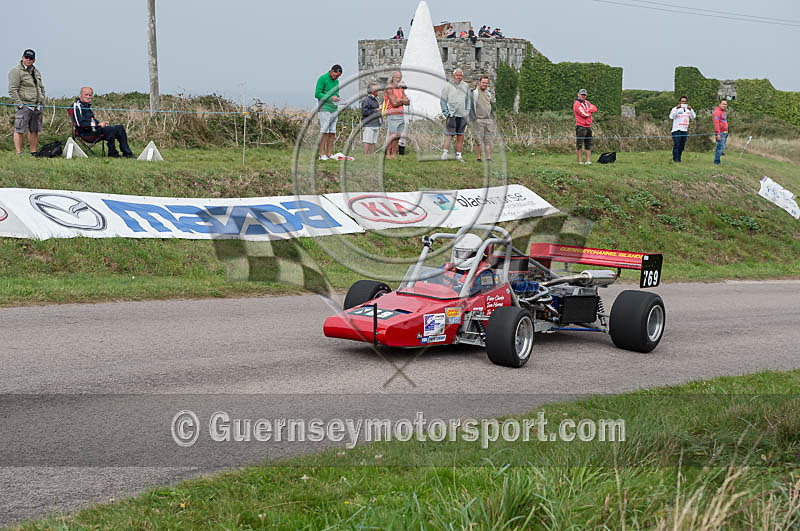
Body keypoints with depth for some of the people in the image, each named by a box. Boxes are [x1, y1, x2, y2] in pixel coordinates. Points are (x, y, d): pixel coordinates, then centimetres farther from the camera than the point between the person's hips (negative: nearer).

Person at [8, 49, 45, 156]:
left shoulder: (36, 72, 18)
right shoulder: (16, 71, -6)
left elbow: (41, 88, 27)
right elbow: (12, 90, -12)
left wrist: (42, 102, 15)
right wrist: (19, 104, -16)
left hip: (37, 107, 7)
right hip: (23, 106, -7)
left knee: (34, 131, 10)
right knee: (19, 130, -7)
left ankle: (33, 152, 17)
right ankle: (19, 153, -6)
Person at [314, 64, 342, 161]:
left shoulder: (336, 81, 16)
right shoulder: (322, 79, -7)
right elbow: (317, 94, -11)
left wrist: (338, 98, 2)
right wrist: (330, 98, -19)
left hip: (334, 109, 7)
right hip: (325, 109, -7)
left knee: (332, 132, 4)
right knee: (324, 132, -9)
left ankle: (329, 154, 6)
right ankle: (322, 155, -8)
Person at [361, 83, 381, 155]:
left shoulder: (375, 99, 19)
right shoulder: (366, 100, -9)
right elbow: (364, 112, -16)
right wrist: (375, 110, -13)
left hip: (375, 124, 8)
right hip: (368, 125, -8)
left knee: (373, 142, 7)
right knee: (367, 142, -8)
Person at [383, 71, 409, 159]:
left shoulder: (401, 89, 18)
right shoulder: (389, 88, -6)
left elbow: (407, 102, 9)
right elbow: (394, 103, -15)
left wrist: (398, 100, -7)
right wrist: (402, 101, 2)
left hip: (401, 115, 7)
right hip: (392, 115, -7)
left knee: (397, 136, 6)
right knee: (392, 135, -12)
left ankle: (394, 154, 10)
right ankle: (387, 153, -10)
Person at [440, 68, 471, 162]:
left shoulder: (465, 86, 13)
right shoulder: (448, 85, 1)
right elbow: (443, 100, 2)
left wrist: (467, 111, 12)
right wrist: (446, 112, -6)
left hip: (462, 115, 4)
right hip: (452, 114, -4)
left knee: (461, 136, 4)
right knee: (449, 134, -11)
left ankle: (458, 154, 9)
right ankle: (445, 152, -8)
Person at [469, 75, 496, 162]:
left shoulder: (489, 93, 14)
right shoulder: (474, 92, -3)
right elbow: (470, 106, -5)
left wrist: (492, 118, 17)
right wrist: (474, 118, -12)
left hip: (489, 120, 5)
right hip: (478, 120, -5)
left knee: (488, 140, 1)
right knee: (479, 140, -3)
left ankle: (488, 158, 1)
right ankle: (479, 157, 3)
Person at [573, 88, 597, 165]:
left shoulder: (586, 102, 19)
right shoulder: (577, 104, -8)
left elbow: (595, 109, 8)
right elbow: (584, 114, -17)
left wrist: (588, 110, -9)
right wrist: (590, 112, 1)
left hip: (588, 126, 8)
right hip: (580, 126, -8)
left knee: (588, 144, 6)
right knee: (579, 144, -5)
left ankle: (588, 160, 8)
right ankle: (579, 160, -3)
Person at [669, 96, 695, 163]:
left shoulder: (688, 109, 10)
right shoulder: (675, 109, -4)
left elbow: (693, 117, -2)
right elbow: (671, 117, -19)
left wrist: (690, 109, -16)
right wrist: (676, 108, -27)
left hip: (685, 130, 5)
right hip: (676, 130, -5)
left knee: (682, 146, 6)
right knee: (676, 145, -11)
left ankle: (679, 159, 13)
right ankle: (675, 159, -7)